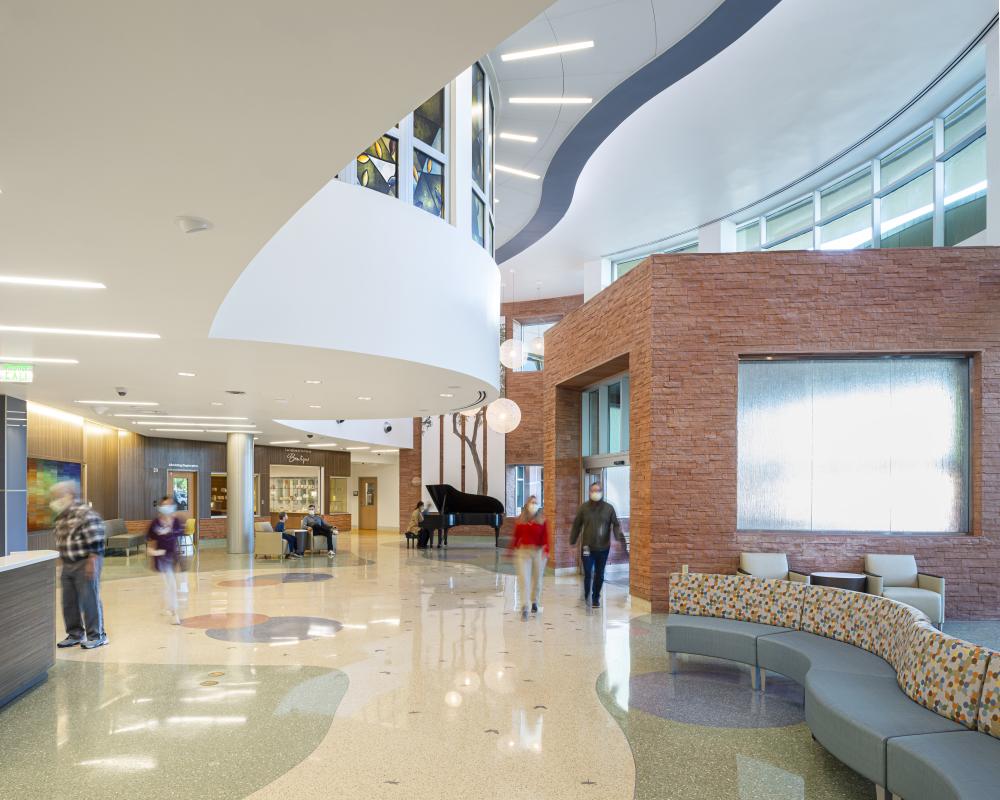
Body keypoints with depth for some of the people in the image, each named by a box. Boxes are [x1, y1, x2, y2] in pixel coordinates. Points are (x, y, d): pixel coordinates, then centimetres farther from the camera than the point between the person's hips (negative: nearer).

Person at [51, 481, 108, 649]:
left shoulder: (86, 514, -15)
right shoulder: (61, 517, 12)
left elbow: (95, 542, -20)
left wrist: (91, 563, -23)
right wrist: (62, 560, 20)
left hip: (85, 564, -9)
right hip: (68, 565, 9)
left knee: (90, 600, -3)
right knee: (69, 602, 13)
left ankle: (97, 636, 6)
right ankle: (75, 634, 26)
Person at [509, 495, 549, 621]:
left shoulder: (542, 520, -3)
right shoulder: (521, 520, 1)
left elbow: (545, 537, -8)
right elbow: (516, 535, 9)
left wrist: (546, 551, -18)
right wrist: (513, 549, 12)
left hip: (538, 552, 0)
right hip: (523, 551, 0)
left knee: (537, 579, 15)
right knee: (523, 579, -8)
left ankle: (535, 603, 37)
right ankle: (524, 609, -9)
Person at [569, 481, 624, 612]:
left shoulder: (609, 508, 0)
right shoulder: (584, 507, -1)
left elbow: (615, 524, 2)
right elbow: (576, 525, 4)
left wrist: (619, 535, -16)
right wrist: (572, 541, 4)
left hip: (603, 547, 2)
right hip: (587, 547, -2)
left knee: (599, 575, 12)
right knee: (588, 574, -7)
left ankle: (596, 598, 27)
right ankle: (588, 599, 1)